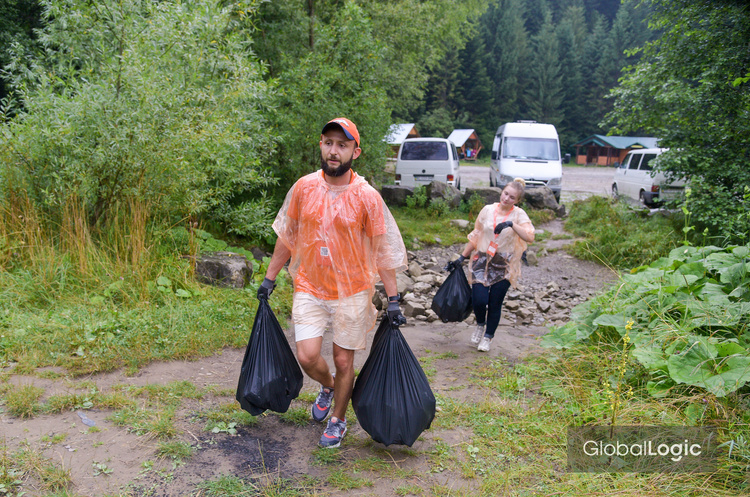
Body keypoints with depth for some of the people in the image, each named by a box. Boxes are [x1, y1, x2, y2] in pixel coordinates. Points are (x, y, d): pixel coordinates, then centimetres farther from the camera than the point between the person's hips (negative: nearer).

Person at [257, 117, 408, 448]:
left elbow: (382, 250, -5)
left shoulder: (367, 196, -10)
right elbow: (287, 236, 9)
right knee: (307, 356, -5)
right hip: (309, 288, 2)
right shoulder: (303, 187, -3)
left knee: (343, 361, 8)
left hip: (352, 292, -2)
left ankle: (338, 420, 34)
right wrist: (269, 278, 12)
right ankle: (327, 386, 32)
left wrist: (393, 300, -6)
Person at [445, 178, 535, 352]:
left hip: (504, 267, -1)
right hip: (482, 261, 2)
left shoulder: (519, 215, -5)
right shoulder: (488, 210, 3)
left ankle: (488, 337, 29)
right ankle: (480, 325, 26)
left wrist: (512, 224, -35)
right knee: (479, 300, -9)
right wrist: (462, 257, 13)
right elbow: (475, 236, 13)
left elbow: (529, 237, -22)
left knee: (495, 304, 4)